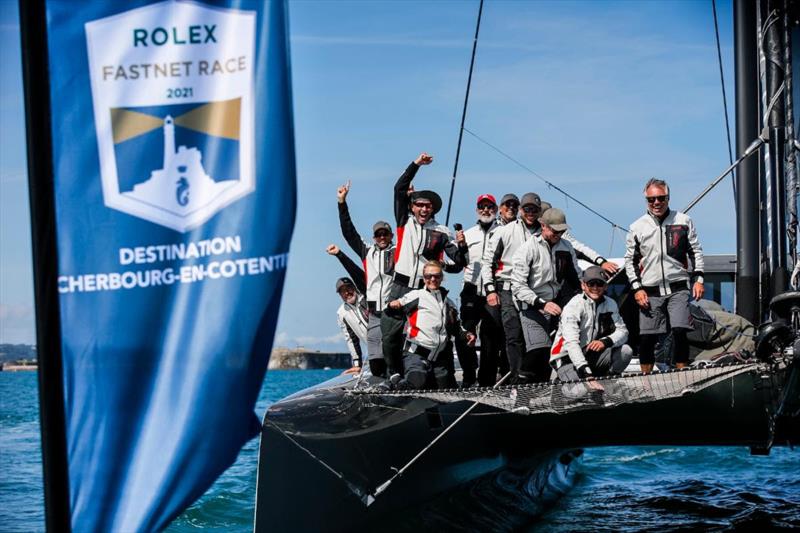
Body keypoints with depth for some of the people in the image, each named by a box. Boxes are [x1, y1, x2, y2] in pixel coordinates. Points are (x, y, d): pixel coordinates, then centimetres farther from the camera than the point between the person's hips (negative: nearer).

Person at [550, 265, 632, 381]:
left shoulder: (610, 304, 4)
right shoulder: (573, 307, -18)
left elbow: (622, 331, -4)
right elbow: (571, 342, -27)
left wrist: (605, 341, -27)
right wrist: (584, 370, -39)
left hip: (592, 355, 6)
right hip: (567, 359, -6)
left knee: (626, 350, -14)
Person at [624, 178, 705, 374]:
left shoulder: (683, 221, 5)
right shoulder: (637, 228, 6)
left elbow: (695, 251, 11)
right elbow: (630, 260, 11)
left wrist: (698, 279, 2)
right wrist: (637, 288, 1)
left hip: (678, 289, -1)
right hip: (649, 293, 1)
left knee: (679, 331, -16)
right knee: (647, 338, -1)